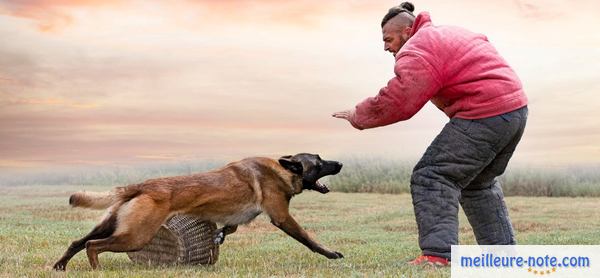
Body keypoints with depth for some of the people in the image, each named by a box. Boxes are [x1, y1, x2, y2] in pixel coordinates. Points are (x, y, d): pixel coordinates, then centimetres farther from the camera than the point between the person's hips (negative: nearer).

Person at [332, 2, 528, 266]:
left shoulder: (418, 50, -10)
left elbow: (397, 102, -17)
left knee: (432, 177, -8)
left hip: (484, 116, -10)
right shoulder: (450, 33, 21)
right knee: (478, 183, 24)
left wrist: (357, 116, -4)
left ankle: (438, 254, -17)